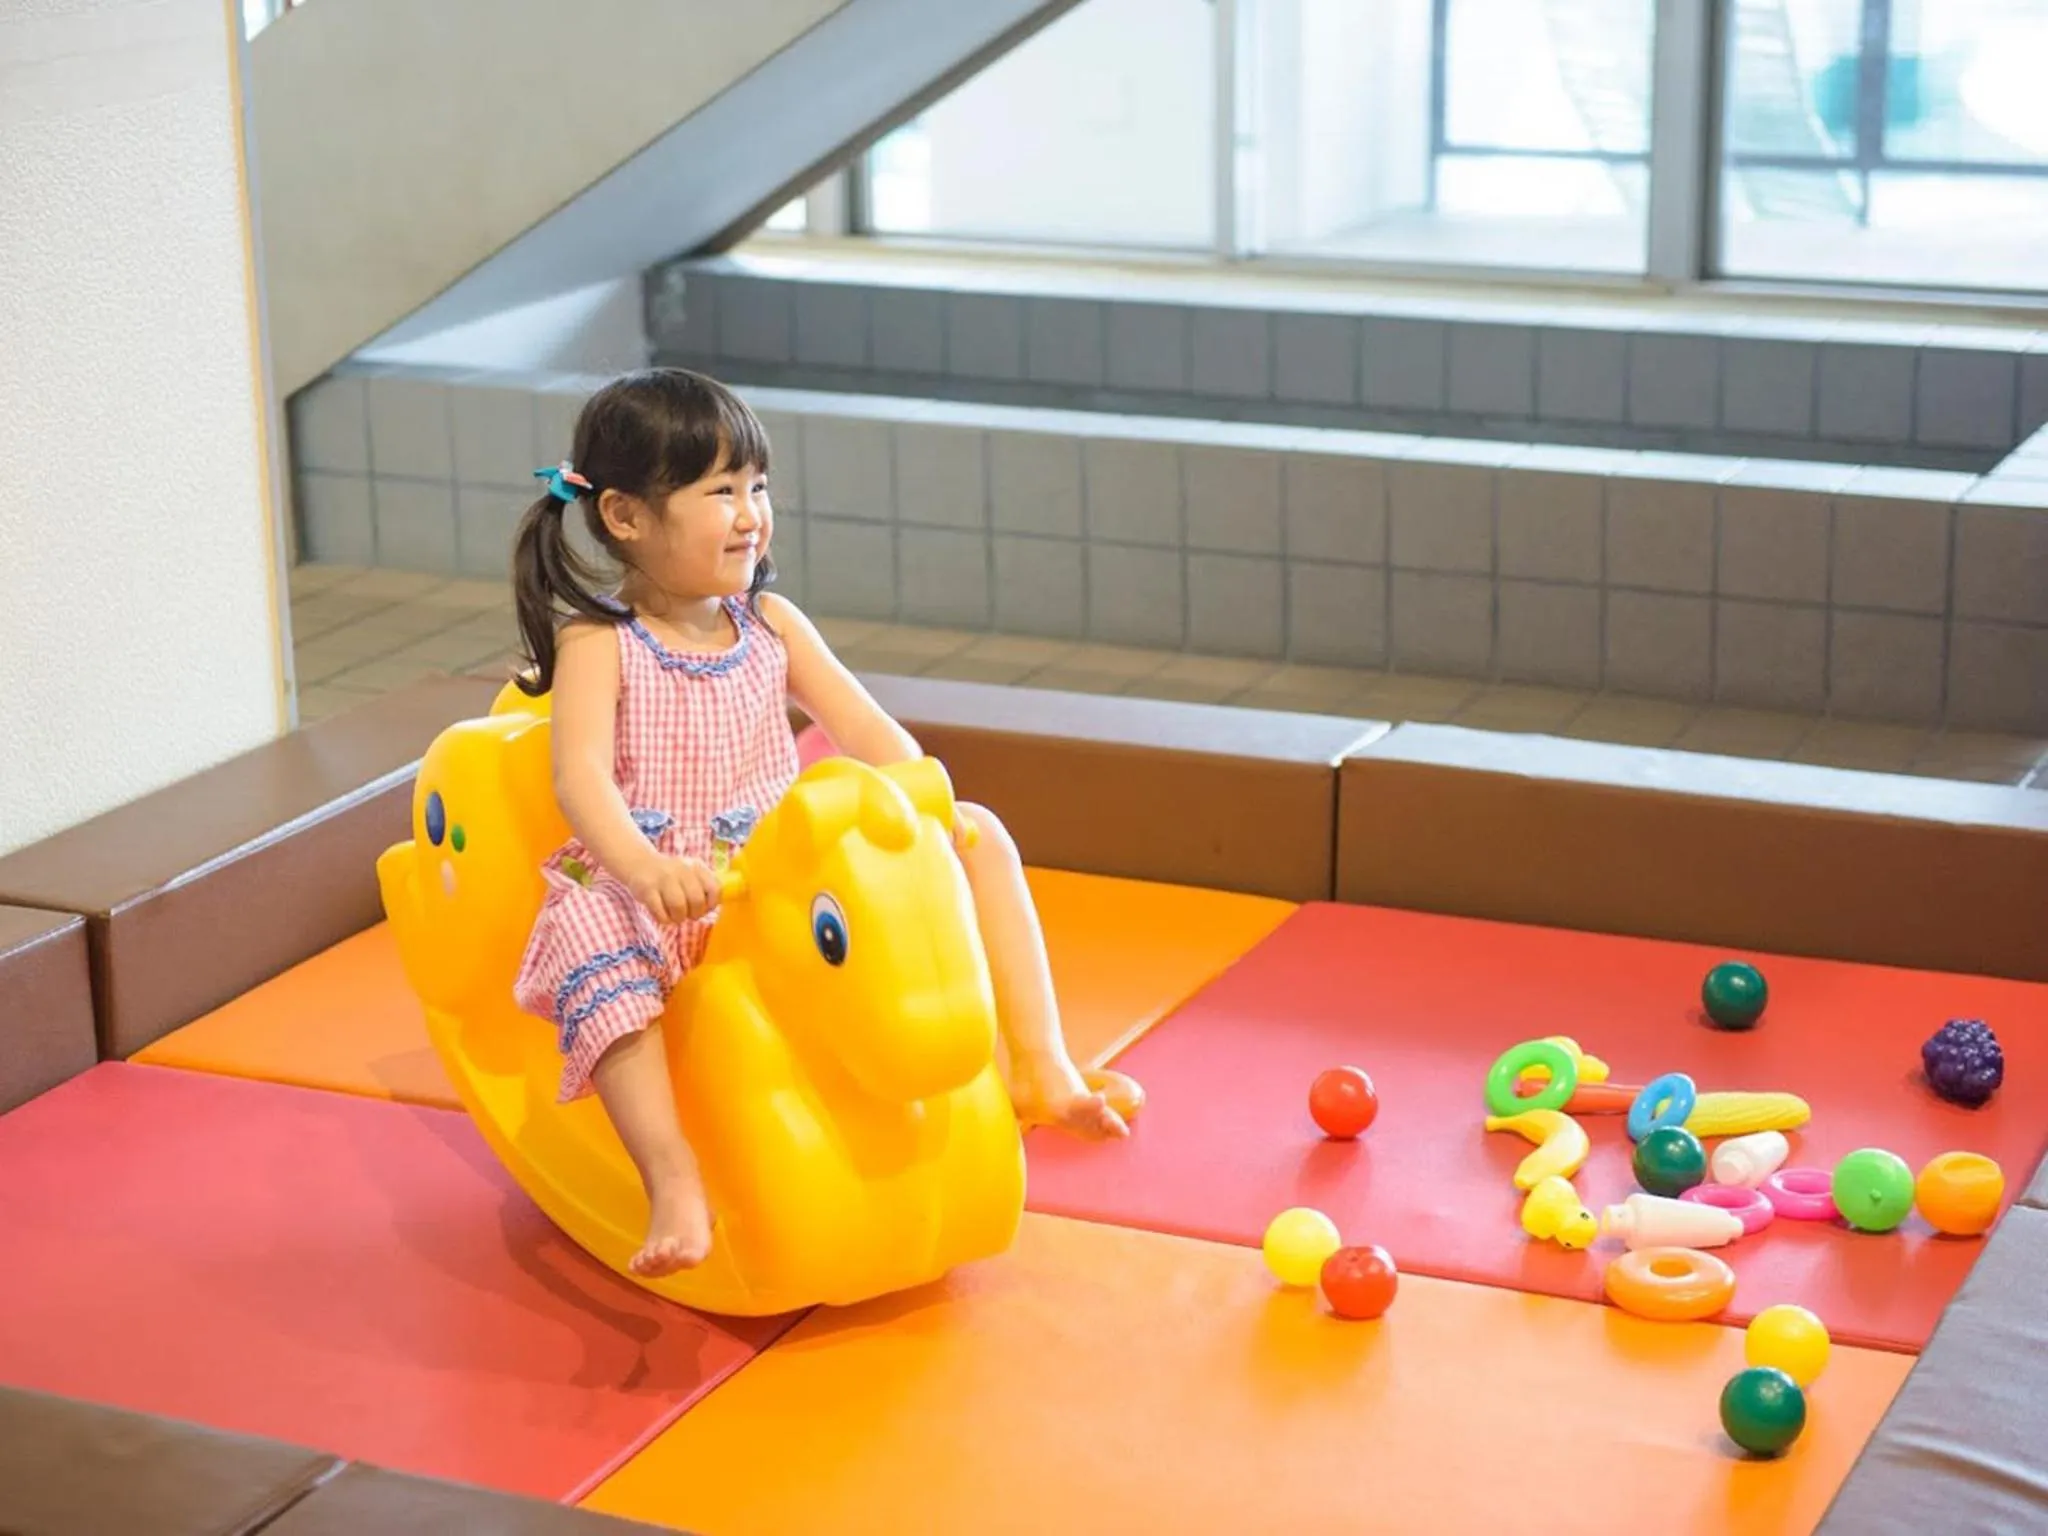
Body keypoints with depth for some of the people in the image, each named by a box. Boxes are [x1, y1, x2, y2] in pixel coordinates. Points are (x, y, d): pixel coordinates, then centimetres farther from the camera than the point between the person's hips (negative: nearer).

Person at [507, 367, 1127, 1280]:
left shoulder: (770, 625, 7)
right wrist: (644, 867, -41)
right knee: (590, 943, -39)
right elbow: (581, 775, -22)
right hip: (668, 898, -5)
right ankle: (674, 1186, -42)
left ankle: (1039, 1069, -9)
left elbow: (869, 733, 2)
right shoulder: (598, 646, -7)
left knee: (978, 836, -5)